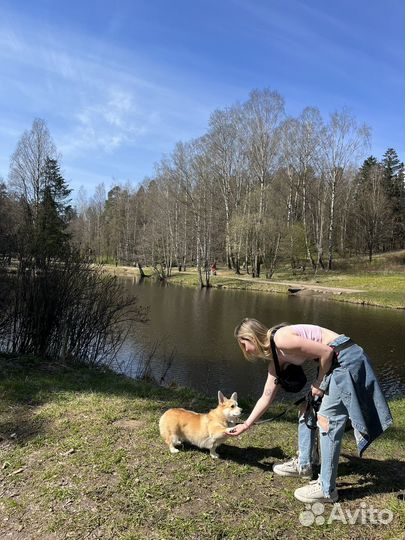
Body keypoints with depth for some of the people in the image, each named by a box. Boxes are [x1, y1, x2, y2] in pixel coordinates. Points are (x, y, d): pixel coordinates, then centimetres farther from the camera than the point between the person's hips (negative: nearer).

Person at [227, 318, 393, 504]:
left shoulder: (281, 339, -20)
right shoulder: (276, 358, 9)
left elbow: (326, 351, -20)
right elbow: (267, 396, 15)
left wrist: (320, 383, -7)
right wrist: (246, 425, 20)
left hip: (347, 357, -10)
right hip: (334, 361, 10)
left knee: (327, 420, -6)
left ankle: (327, 489, 4)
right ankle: (303, 465, 33)